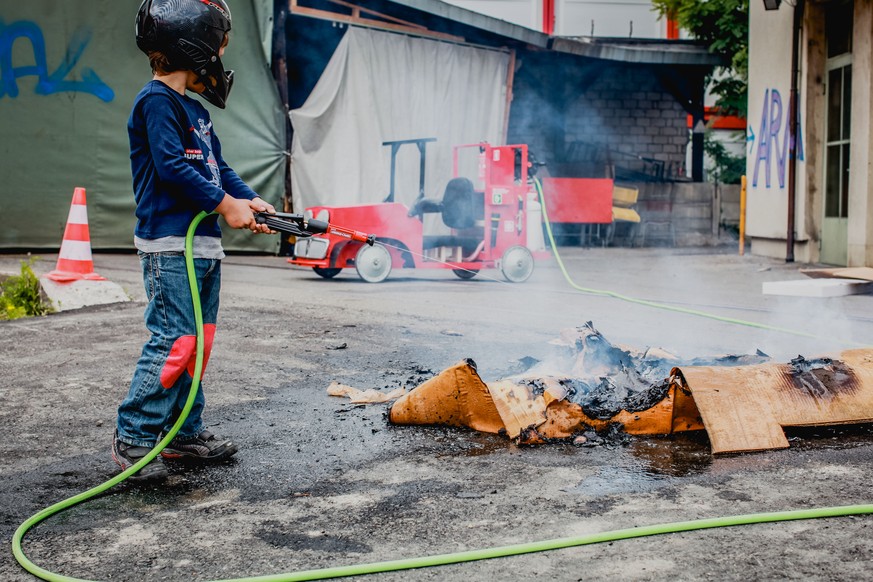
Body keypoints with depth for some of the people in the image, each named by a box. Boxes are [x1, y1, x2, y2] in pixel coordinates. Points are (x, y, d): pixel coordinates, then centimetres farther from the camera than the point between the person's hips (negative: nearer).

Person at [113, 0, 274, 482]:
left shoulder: (195, 110, 19)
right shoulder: (156, 100, -10)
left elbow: (218, 166, 20)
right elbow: (172, 166, -18)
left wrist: (248, 199, 3)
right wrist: (226, 205, -14)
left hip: (204, 243, 10)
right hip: (169, 243, -10)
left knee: (198, 340, 11)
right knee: (174, 340, -11)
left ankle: (184, 433, 19)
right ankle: (133, 437, -2)